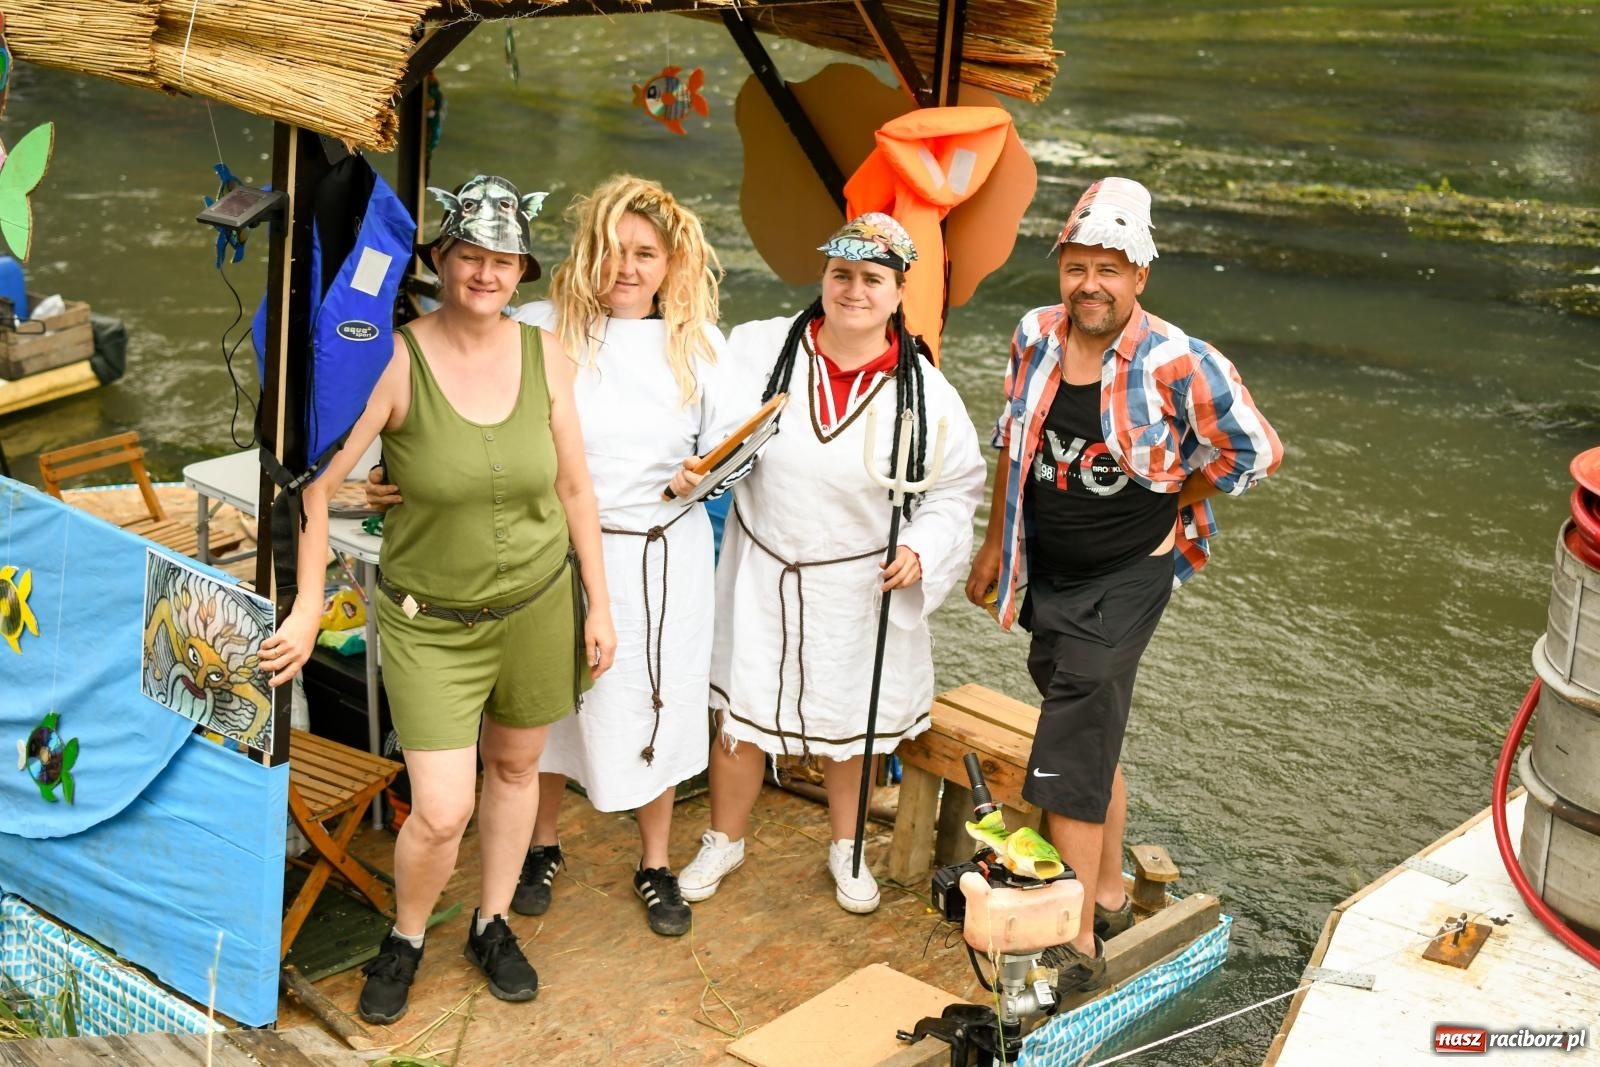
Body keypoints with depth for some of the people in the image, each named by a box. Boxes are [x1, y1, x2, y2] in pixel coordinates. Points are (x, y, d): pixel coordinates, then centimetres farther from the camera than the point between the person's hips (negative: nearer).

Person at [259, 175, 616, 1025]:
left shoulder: (545, 355, -6)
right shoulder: (395, 360, -18)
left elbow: (574, 487, 3)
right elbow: (320, 484, -16)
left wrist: (599, 603, 5)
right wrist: (308, 611, -19)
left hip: (539, 604, 4)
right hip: (430, 620, -3)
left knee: (514, 767, 18)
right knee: (440, 812, -5)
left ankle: (492, 926, 42)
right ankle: (405, 938, 27)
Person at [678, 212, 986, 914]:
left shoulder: (923, 389, -9)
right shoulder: (758, 349, -11)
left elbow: (955, 488, 1)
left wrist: (921, 549, -14)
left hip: (860, 585, 0)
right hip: (763, 573, 0)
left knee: (847, 722, 16)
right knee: (742, 713, 9)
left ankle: (847, 847, 41)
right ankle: (723, 842, 34)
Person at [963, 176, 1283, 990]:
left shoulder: (1179, 365, -18)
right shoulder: (1036, 337, -2)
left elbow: (1258, 451, -6)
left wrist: (1167, 508, -1)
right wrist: (996, 544, 18)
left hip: (1123, 582, -6)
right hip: (1047, 577, 6)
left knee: (1069, 761, -10)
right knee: (1093, 740, 18)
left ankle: (1076, 946, 0)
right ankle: (1108, 897, 35)